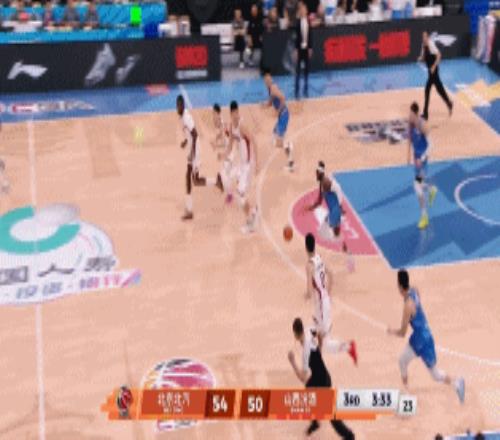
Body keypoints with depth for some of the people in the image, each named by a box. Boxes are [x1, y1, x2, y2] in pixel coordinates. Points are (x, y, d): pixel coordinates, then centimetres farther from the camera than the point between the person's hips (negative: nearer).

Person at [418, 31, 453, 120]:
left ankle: (426, 113, -3)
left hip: (433, 70, -8)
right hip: (430, 69, 9)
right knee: (439, 87, 17)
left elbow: (438, 55, -24)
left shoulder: (431, 44, -19)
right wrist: (420, 58, -7)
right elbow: (423, 57, 16)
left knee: (427, 90, -8)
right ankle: (449, 104, 31)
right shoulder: (423, 45, 6)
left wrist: (434, 66, -26)